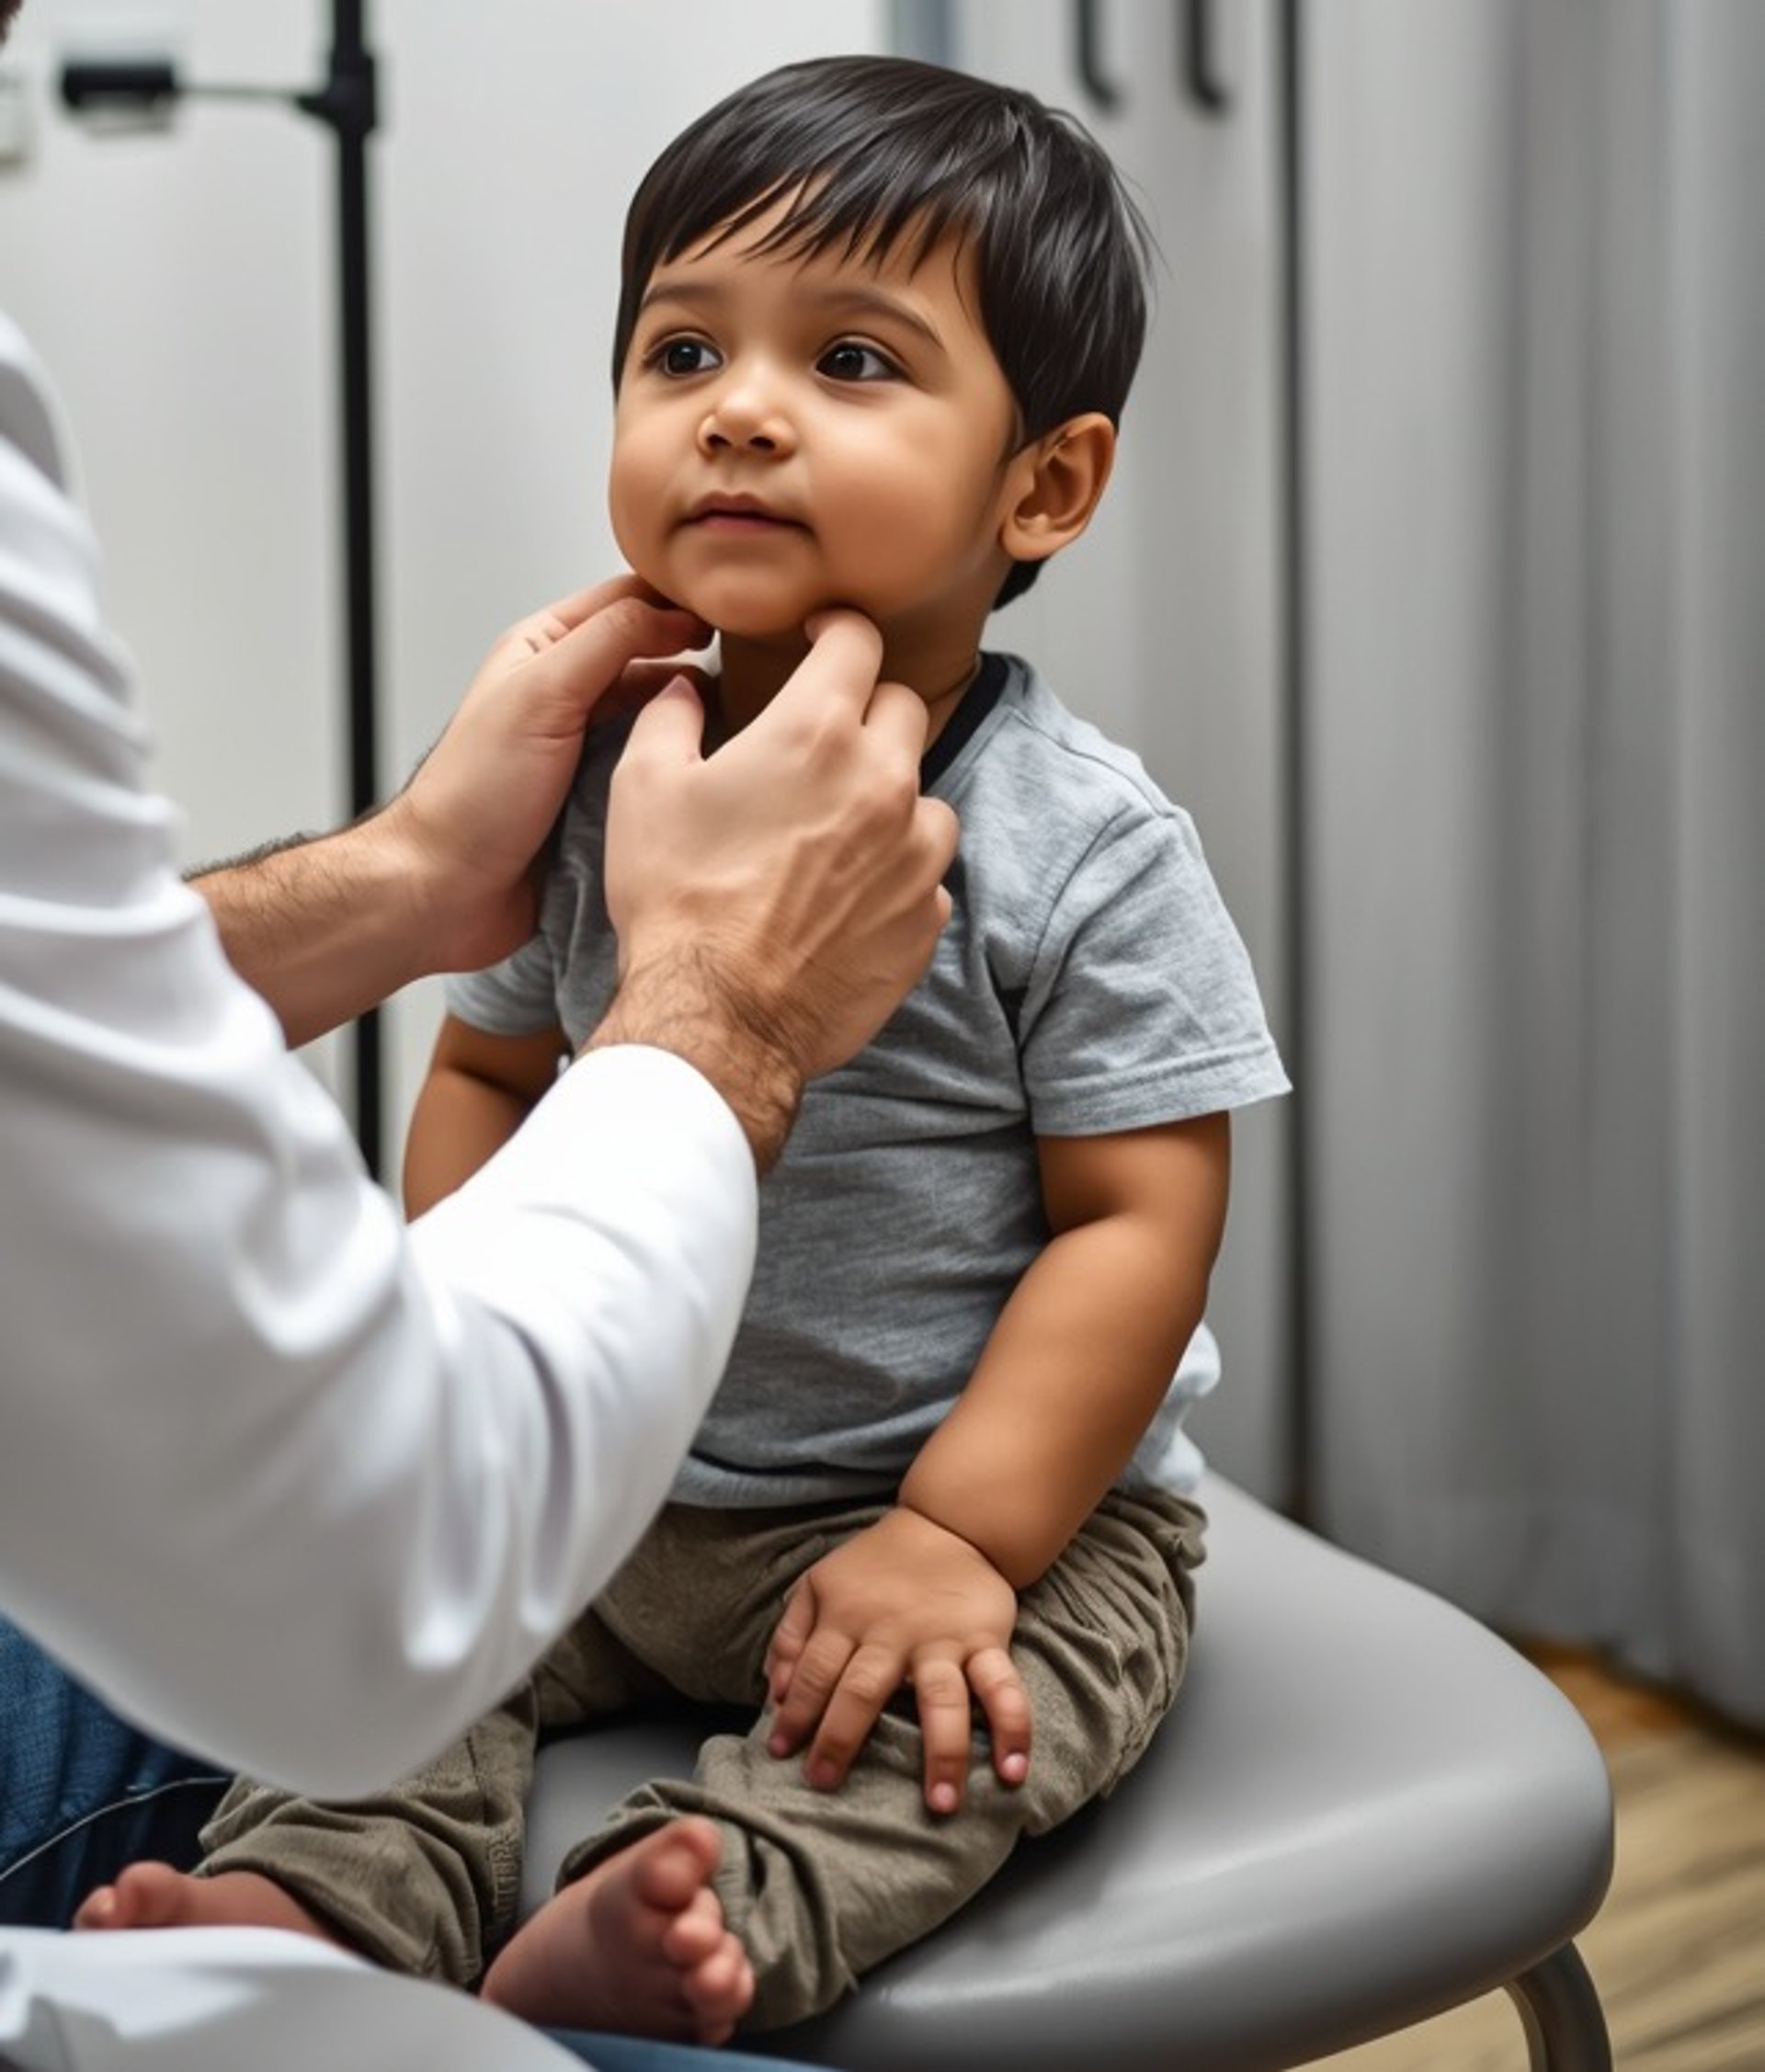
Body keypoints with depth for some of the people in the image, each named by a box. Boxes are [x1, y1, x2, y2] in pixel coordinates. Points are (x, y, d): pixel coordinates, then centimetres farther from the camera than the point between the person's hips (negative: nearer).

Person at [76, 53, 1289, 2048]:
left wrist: (957, 1535, -23)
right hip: (610, 1482, 6)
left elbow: (1138, 1219, -17)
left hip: (1000, 1504, -5)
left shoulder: (1083, 852, -17)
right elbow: (489, 1073, 10)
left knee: (961, 1706, -30)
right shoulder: (587, 778, -2)